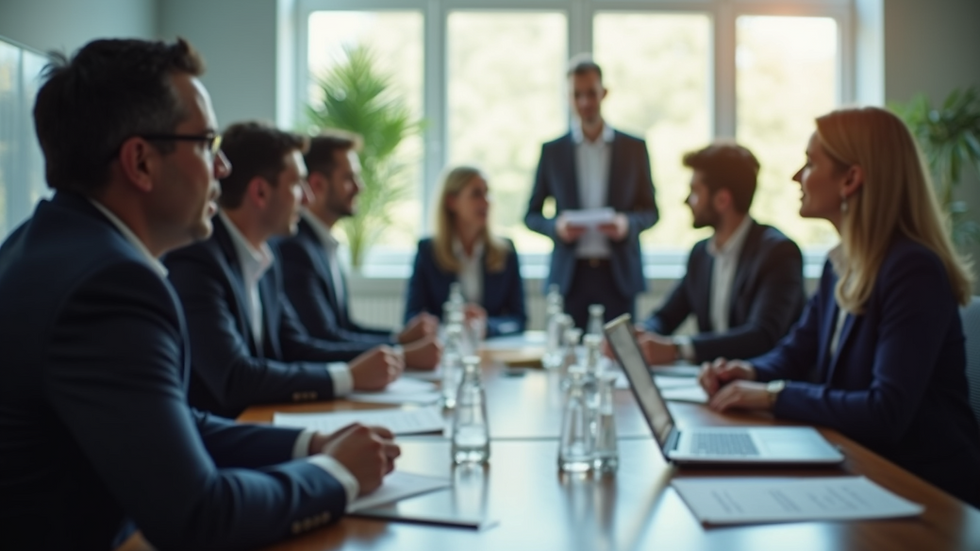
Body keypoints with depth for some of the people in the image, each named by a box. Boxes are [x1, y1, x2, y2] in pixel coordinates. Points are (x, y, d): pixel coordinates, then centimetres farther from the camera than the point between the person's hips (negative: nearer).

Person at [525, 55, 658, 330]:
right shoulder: (552, 150, 6)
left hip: (619, 275, 0)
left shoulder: (634, 148, 6)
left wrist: (627, 224, -12)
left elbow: (650, 211, 9)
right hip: (570, 276, 0)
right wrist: (556, 226, -12)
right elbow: (531, 215, 9)